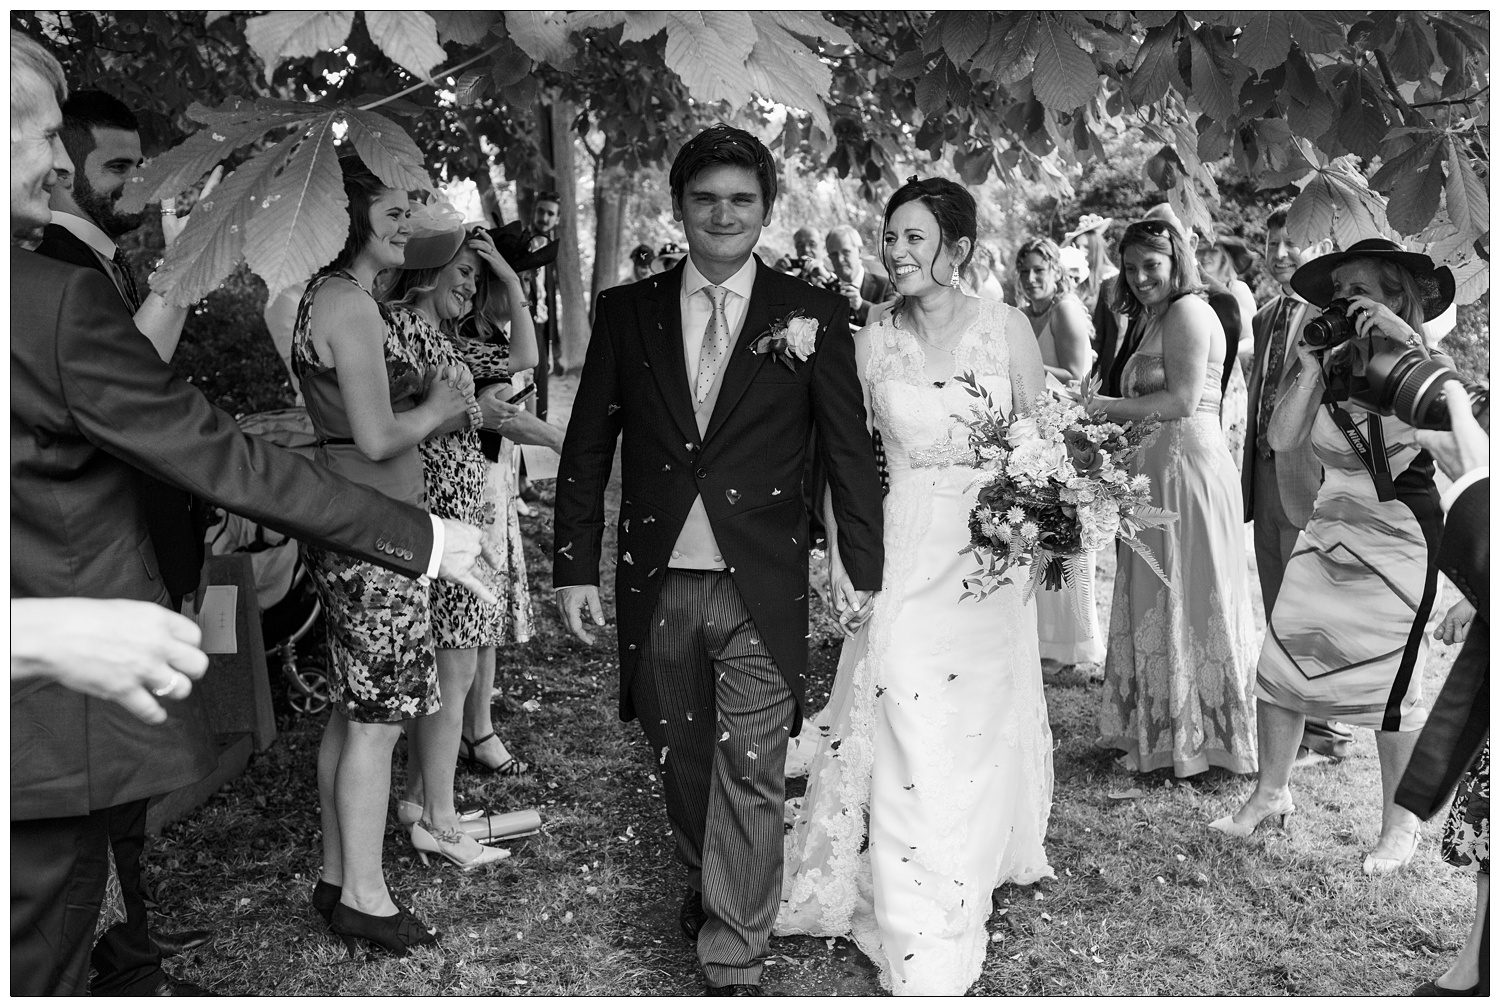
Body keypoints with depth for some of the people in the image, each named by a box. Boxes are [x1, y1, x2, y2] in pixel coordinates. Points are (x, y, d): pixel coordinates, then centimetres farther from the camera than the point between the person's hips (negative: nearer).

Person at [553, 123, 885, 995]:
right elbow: (587, 447, 6)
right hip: (657, 588, 3)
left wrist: (861, 563, -3)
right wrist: (576, 565, 3)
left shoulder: (812, 315, 0)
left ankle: (735, 968, 11)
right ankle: (709, 888, 42)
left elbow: (851, 447, 1)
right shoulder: (626, 311, 5)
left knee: (750, 775, -2)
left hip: (761, 591, -2)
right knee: (683, 764, 17)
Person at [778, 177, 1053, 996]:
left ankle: (970, 876, 33)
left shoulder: (1007, 328, -2)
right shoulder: (871, 343, 0)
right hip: (898, 556, 0)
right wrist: (837, 559, -2)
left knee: (979, 732, 9)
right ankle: (918, 937, 21)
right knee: (903, 734, 2)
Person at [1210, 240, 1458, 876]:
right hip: (1328, 530, 4)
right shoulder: (1334, 364, 3)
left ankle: (1399, 824, 20)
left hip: (1398, 539, -4)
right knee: (1278, 666, 4)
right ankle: (1271, 792, 23)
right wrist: (1310, 371, -13)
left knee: (1390, 685, 1)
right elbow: (1281, 438, -4)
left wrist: (1404, 339, -29)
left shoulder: (1419, 362, -8)